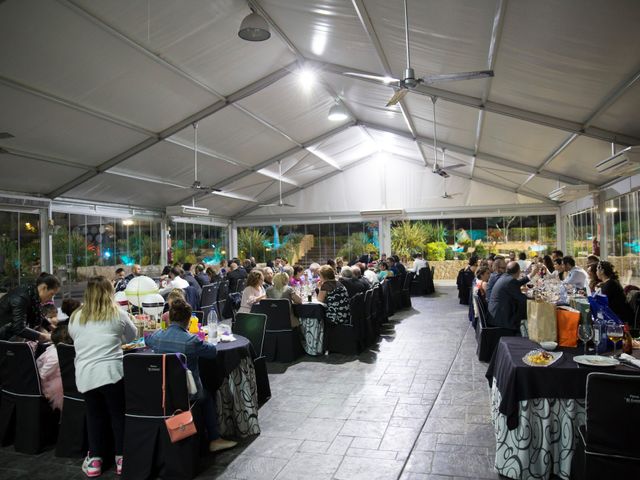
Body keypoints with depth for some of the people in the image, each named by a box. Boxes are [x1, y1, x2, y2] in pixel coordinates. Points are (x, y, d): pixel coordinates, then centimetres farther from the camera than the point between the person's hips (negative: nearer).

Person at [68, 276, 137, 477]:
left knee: (94, 415, 16)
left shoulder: (75, 317, 8)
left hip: (85, 375, 3)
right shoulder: (118, 314, 0)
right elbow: (131, 336, 16)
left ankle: (94, 459, 22)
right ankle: (122, 458, 18)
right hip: (111, 372, -3)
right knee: (118, 415, 10)